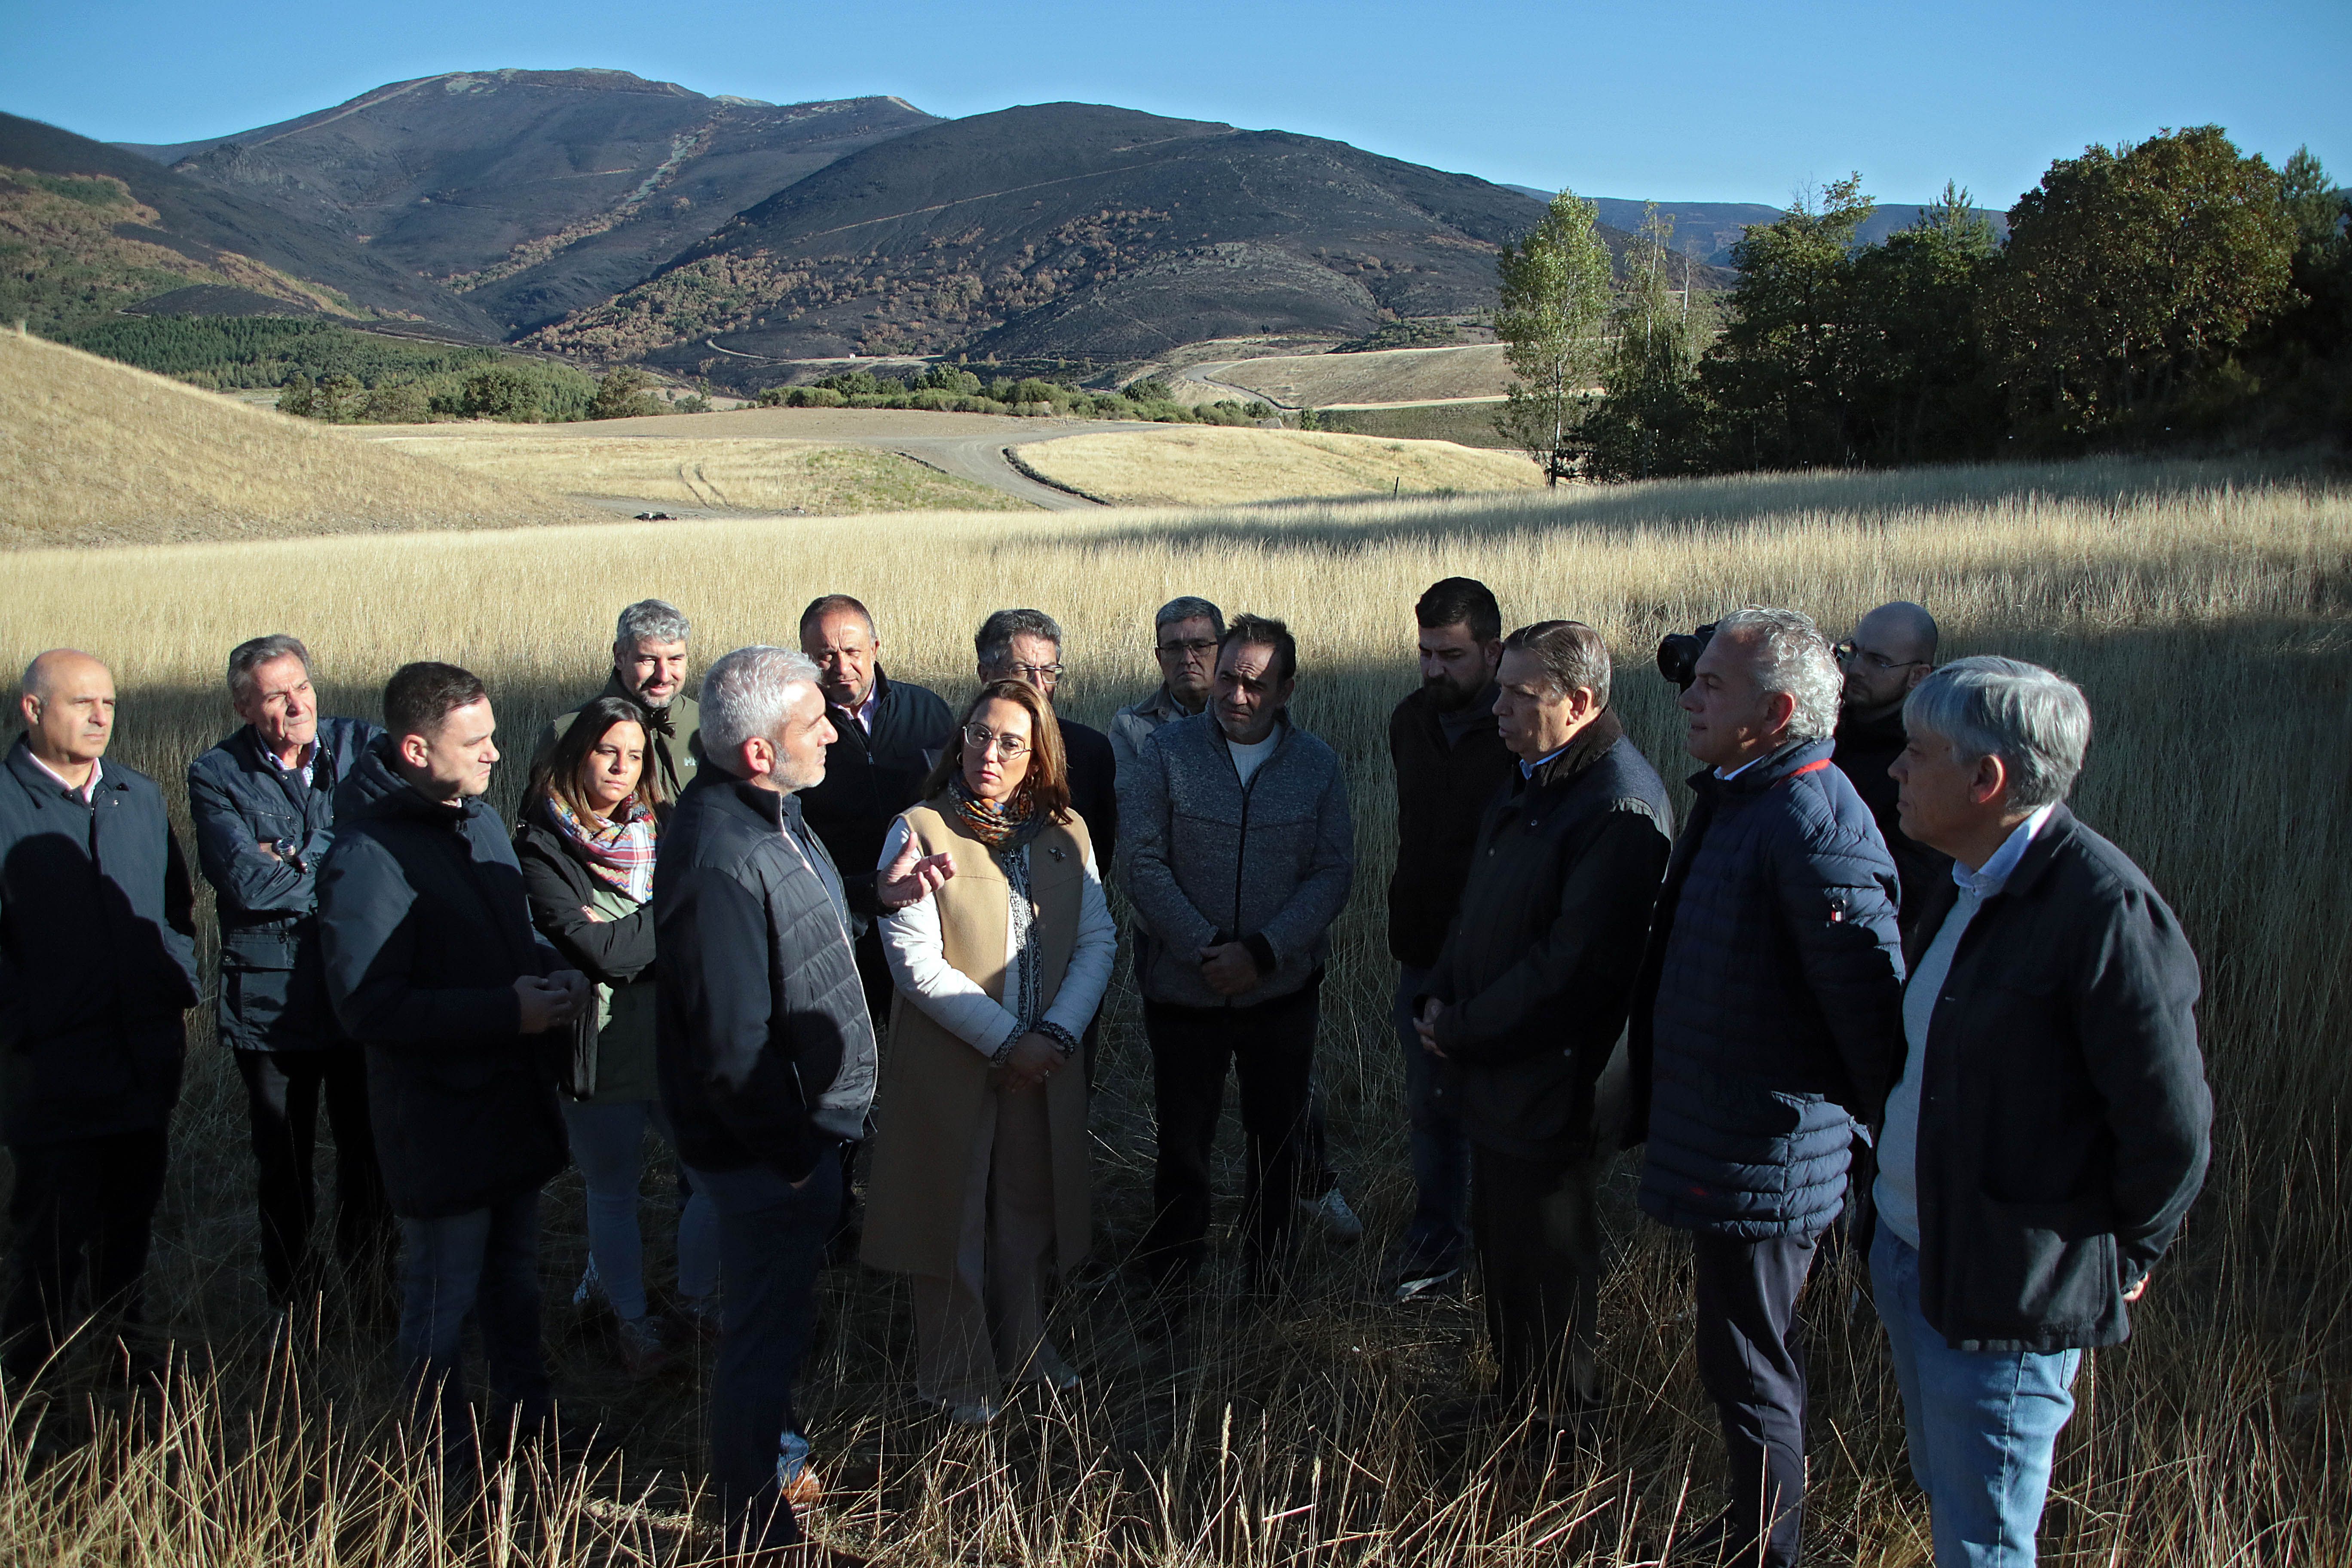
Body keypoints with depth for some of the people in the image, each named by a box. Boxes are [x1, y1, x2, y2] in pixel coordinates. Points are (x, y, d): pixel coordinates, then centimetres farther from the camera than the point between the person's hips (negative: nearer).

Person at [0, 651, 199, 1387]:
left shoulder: (142, 796, 9)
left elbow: (179, 903, 17)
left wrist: (178, 989, 7)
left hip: (147, 1058, 5)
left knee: (130, 1218, 17)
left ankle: (127, 1348, 34)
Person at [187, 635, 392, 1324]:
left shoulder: (364, 746, 1)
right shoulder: (216, 775, -5)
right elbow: (247, 883, -17)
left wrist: (301, 860, -18)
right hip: (271, 1000, -1)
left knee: (371, 1158, 10)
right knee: (284, 1165, 13)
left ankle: (371, 1304, 28)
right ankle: (292, 1312, 30)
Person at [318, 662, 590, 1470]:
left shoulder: (481, 820, 6)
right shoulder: (367, 857, -21)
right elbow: (368, 1006, -24)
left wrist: (556, 976, -3)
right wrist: (507, 1011, -25)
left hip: (516, 1099, 8)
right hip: (441, 1121, -8)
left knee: (515, 1275, 23)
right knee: (444, 1298, 9)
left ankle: (528, 1412, 41)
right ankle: (449, 1457, 28)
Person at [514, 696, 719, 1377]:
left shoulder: (657, 835, 8)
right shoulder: (541, 847, -9)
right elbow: (597, 953, -19)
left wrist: (627, 935, -15)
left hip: (673, 1040, 4)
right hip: (598, 1051, -4)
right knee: (613, 1193, 13)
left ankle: (697, 1298, 32)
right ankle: (631, 1318, 34)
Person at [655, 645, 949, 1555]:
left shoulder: (771, 811, 2)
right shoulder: (719, 859, -31)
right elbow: (731, 1045, -28)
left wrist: (878, 892, 5)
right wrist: (792, 1154, -18)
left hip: (804, 1122, 10)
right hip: (766, 1147, -10)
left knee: (778, 1312, 27)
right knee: (769, 1327, 9)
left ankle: (772, 1451, 50)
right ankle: (757, 1528, 29)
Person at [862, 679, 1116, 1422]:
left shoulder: (1067, 832, 3)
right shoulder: (919, 831, -10)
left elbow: (1098, 940, 1)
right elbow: (917, 963, -16)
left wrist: (1056, 1035, -13)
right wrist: (1005, 1042, -17)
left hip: (1044, 1063, 4)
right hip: (950, 1067, -3)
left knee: (1029, 1208, 16)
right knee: (955, 1216, 9)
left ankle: (1023, 1346, 38)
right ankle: (960, 1374, 28)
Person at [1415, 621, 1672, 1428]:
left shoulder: (1620, 808, -23)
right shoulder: (1533, 783, 9)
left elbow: (1574, 965, -26)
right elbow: (1479, 909, 17)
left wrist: (1463, 1028, -16)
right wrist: (1441, 997, 2)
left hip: (1548, 1091, -9)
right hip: (1495, 1075, 9)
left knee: (1544, 1274, 8)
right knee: (1502, 1251, 22)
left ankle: (1554, 1437, 28)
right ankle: (1513, 1400, 41)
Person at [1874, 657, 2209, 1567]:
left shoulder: (2104, 907, -24)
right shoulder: (1967, 887, 5)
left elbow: (2173, 1129, -20)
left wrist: (2122, 1259, -7)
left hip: (2005, 1293, -8)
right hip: (1909, 1251, 8)